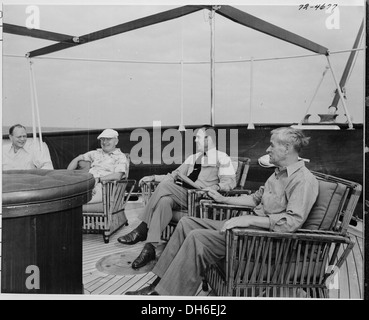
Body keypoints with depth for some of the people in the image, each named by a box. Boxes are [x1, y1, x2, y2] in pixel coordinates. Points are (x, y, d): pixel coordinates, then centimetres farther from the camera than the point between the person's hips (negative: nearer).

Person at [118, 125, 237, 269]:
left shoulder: (221, 158, 5)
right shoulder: (193, 158, 27)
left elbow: (230, 182, -8)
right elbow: (175, 175, 27)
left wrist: (212, 189, -26)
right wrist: (154, 177, 15)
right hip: (184, 197, 6)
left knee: (165, 185, -25)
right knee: (164, 201, -27)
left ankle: (142, 230, -20)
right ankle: (150, 248, -28)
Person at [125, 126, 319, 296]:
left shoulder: (303, 180, -15)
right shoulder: (279, 173, 18)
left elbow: (293, 221, -27)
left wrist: (248, 219, -27)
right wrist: (223, 199, 22)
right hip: (250, 226, 10)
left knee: (198, 237, -25)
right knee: (186, 223, 1)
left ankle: (164, 293, -14)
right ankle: (159, 283, 3)